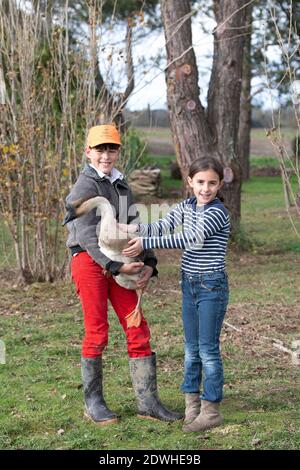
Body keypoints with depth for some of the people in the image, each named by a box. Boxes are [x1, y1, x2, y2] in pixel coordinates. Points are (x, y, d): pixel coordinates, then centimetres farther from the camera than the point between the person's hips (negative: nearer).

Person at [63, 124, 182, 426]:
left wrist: (149, 263, 3)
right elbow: (87, 235, -17)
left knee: (138, 332, 3)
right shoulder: (86, 185, -7)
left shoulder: (121, 186, 17)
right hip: (89, 262, -7)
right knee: (97, 334, -1)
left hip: (117, 264, 7)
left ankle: (147, 401, 9)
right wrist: (117, 265, -23)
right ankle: (93, 403, 12)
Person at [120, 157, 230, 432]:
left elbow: (191, 239, -25)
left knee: (208, 348, -3)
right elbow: (163, 226, -4)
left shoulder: (218, 212, -14)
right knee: (192, 348, 13)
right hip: (190, 285, 7)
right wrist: (136, 229, -25)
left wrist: (146, 243, -28)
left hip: (212, 286, -7)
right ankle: (192, 404, 23)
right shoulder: (186, 207, 8)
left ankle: (211, 410, 5)